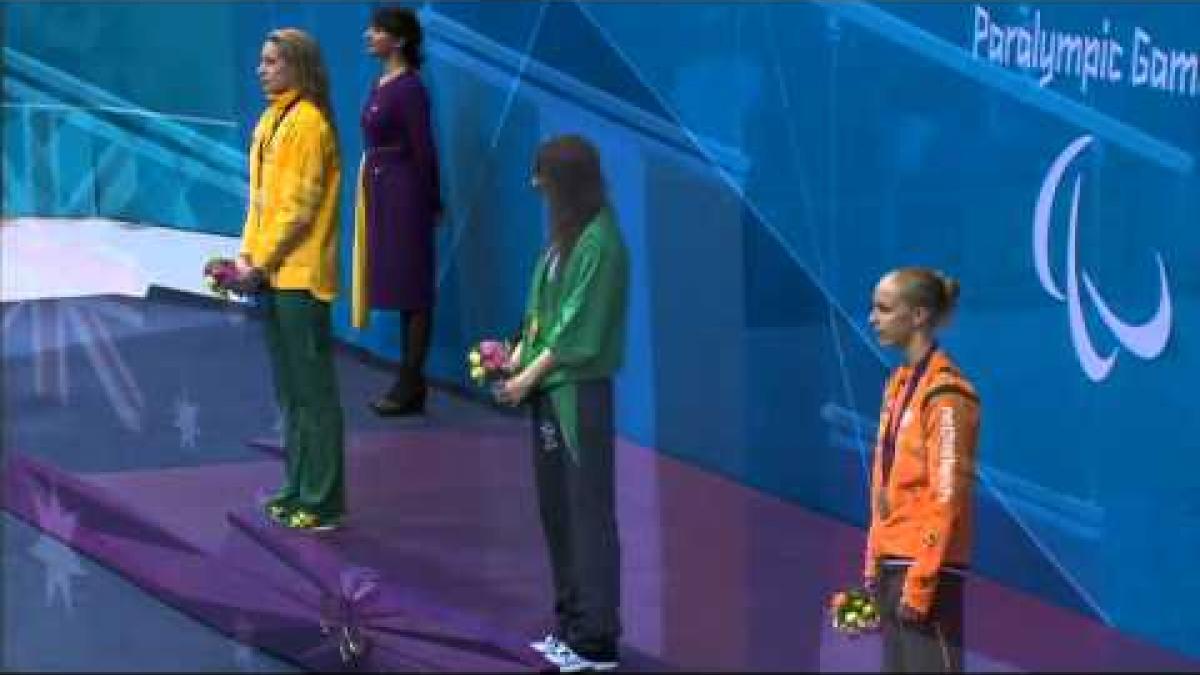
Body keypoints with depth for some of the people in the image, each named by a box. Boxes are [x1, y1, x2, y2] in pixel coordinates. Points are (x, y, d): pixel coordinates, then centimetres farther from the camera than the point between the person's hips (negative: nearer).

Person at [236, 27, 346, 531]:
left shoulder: (308, 121, -14)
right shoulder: (271, 120, 13)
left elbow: (299, 205, -17)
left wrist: (262, 261, -14)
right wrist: (247, 254, 7)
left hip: (300, 275, -9)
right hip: (273, 274, 9)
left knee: (313, 388, -3)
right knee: (288, 388, 14)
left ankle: (324, 501, 2)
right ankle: (299, 486, 23)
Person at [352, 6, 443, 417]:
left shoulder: (409, 87, -15)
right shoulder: (382, 84, 11)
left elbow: (423, 150, -13)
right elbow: (379, 141, 12)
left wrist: (430, 202, -7)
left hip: (404, 193, -9)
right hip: (382, 192, 9)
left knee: (412, 289, -3)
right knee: (399, 287, 12)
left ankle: (412, 386, 2)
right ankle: (409, 382, 18)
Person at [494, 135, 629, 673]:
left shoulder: (599, 243, -17)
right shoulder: (565, 235, 9)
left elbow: (578, 331, -17)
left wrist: (528, 376, -11)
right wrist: (517, 353, 3)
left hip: (580, 392, -9)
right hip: (549, 388, 9)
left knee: (587, 512, -3)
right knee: (556, 508, 14)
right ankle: (571, 624, 24)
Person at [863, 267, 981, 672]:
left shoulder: (944, 392, -13)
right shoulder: (898, 382, 14)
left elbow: (946, 497, -17)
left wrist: (919, 582, -19)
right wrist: (875, 566, 15)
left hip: (927, 566, -9)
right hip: (893, 562, 9)